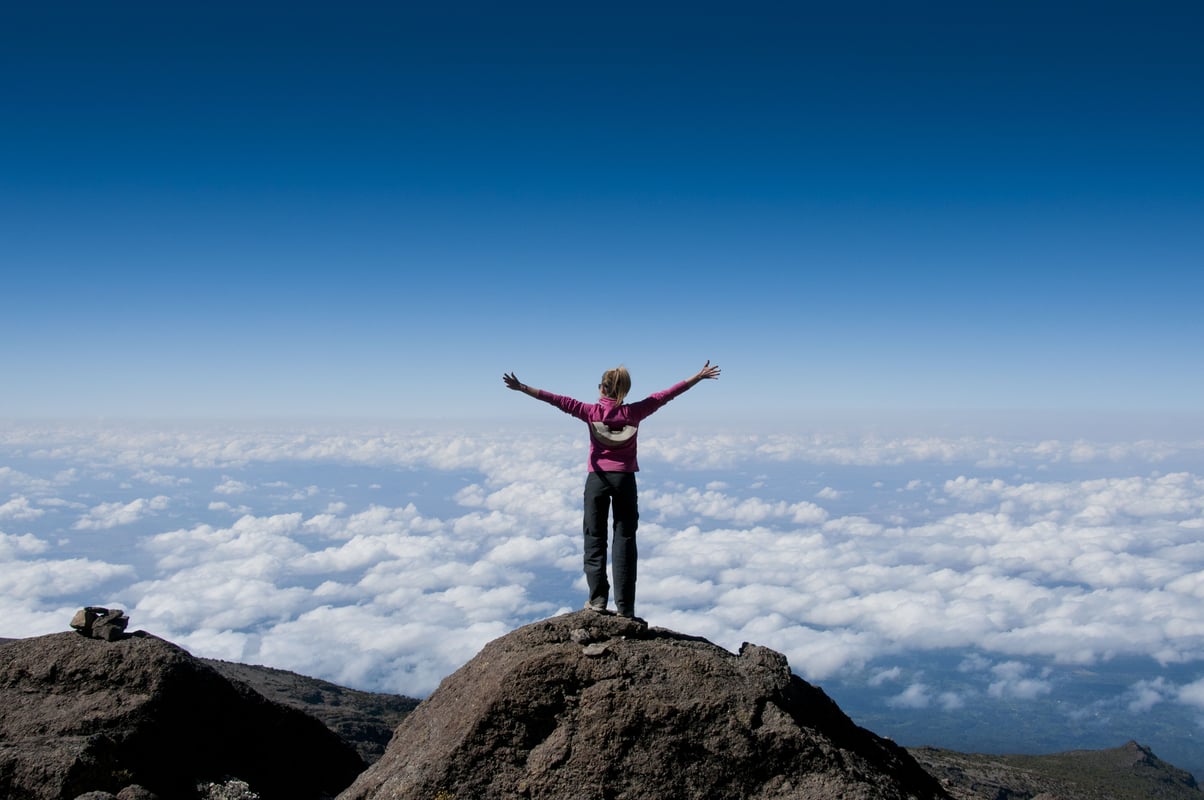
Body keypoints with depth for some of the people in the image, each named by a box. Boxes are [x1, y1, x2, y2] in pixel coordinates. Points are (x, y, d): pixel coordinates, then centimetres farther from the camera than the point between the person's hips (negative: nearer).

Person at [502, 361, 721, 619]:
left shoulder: (591, 412, -3)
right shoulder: (634, 412, -1)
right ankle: (624, 606, 2)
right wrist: (699, 376, 10)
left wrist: (522, 388, -1)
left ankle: (598, 598, 3)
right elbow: (666, 395, 4)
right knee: (625, 540, 3)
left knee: (595, 539, 8)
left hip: (597, 479, -1)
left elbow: (559, 400, -4)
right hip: (625, 480, 1)